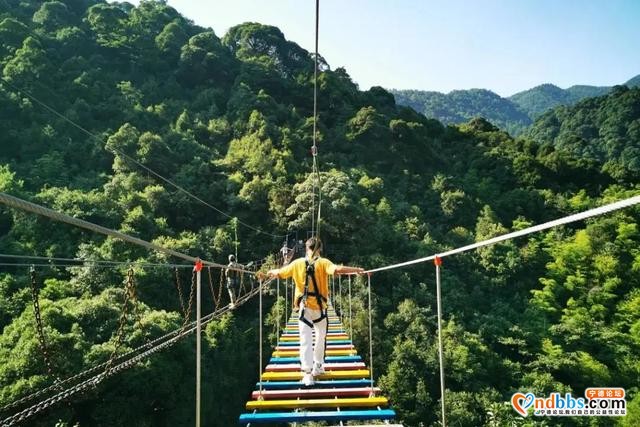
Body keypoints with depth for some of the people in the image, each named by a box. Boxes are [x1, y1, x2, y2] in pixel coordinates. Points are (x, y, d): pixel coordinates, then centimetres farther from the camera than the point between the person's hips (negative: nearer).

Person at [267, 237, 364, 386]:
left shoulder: (297, 263, 0)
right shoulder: (322, 263, -7)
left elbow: (279, 272, 9)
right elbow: (337, 269, -25)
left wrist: (270, 272, 30)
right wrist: (358, 270, -20)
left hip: (304, 308, 1)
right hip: (319, 308, -1)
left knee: (306, 340, -1)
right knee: (321, 337, 20)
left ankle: (307, 373, -11)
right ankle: (318, 366, 31)